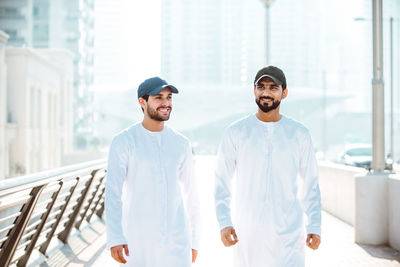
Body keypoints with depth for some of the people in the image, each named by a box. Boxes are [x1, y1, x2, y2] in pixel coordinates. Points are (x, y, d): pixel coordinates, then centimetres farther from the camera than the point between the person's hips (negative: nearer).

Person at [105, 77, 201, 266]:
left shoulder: (180, 144, 6)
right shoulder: (123, 142, -7)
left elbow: (191, 194, 12)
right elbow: (113, 192, -16)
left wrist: (194, 240, 12)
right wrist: (115, 238, -27)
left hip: (177, 240, 3)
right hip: (139, 240, -3)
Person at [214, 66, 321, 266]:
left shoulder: (299, 133, 5)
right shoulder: (236, 132, 2)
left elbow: (310, 184, 10)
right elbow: (222, 182, 5)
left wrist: (314, 227, 5)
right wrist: (224, 222, -5)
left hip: (288, 234, 0)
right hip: (247, 234, 0)